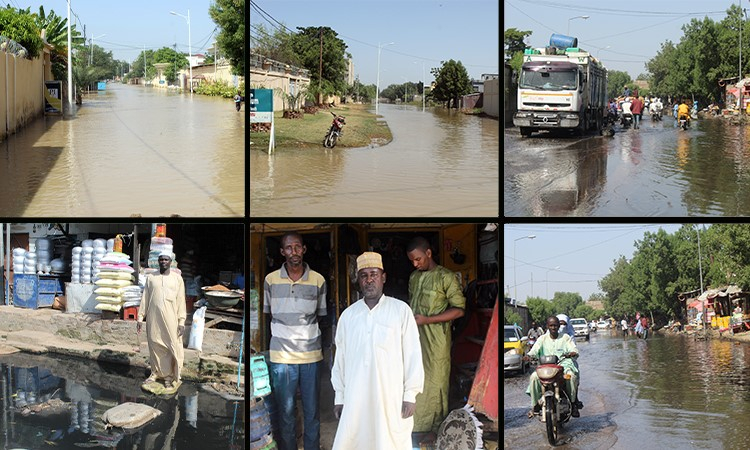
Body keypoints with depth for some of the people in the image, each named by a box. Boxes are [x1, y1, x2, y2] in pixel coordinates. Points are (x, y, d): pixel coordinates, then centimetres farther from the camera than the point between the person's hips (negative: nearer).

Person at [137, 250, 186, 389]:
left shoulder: (177, 278, 2)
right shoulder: (151, 278, 8)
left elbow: (181, 301, 0)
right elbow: (145, 299, 9)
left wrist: (181, 321, -6)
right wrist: (140, 318, 4)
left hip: (170, 319, -2)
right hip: (153, 319, 2)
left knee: (172, 347, -3)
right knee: (154, 345, 6)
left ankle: (170, 376, 3)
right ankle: (156, 373, 19)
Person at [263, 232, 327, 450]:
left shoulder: (318, 280, 1)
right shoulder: (271, 280, 0)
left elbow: (322, 318, 8)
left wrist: (326, 350, 7)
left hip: (312, 356, 0)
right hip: (281, 358, 0)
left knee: (312, 412, 7)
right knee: (285, 412, 7)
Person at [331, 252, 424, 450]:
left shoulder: (401, 310, -1)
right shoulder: (348, 315, 9)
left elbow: (412, 354, -1)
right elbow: (340, 357, 13)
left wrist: (410, 394, -4)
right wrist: (339, 396, 12)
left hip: (392, 396, -2)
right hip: (356, 397, 3)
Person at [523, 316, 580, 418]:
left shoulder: (565, 338, 11)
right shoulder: (543, 339, 14)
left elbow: (574, 349, 0)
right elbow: (535, 349, 0)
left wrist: (573, 353, -25)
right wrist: (529, 355, -23)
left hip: (563, 364, -1)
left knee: (571, 375, -34)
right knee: (534, 377, -26)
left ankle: (573, 403, -17)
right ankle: (535, 405, -14)